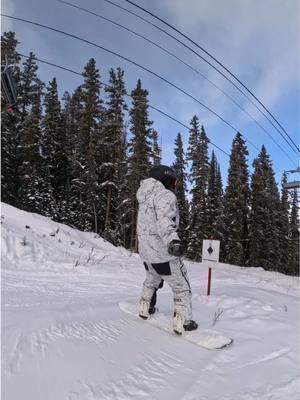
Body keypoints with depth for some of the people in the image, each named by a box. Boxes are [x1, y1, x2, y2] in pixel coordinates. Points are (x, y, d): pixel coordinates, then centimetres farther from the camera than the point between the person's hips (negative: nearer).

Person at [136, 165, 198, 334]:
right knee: (182, 286, 8)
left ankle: (145, 307, 46)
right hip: (163, 252, -8)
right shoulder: (166, 195, -15)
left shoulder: (146, 196, 12)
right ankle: (183, 321, 13)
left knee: (152, 279, 33)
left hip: (146, 250, 9)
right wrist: (172, 240, -47)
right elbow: (164, 220, -32)